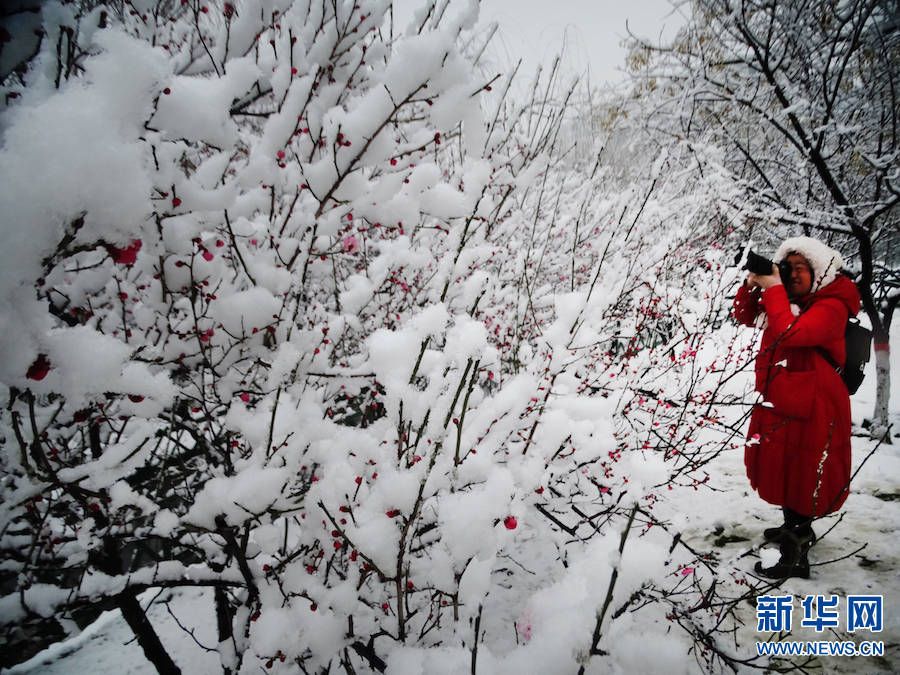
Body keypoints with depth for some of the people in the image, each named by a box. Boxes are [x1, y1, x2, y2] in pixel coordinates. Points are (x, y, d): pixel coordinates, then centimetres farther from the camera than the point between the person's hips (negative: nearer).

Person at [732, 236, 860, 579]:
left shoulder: (831, 306, -19)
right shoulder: (790, 301, 7)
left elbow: (789, 332, -34)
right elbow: (746, 316, 11)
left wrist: (773, 288, -26)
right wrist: (753, 284, -6)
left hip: (810, 409, -9)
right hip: (778, 402, 9)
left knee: (800, 480, 1)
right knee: (783, 470, 23)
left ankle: (795, 558, 14)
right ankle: (798, 530, 45)